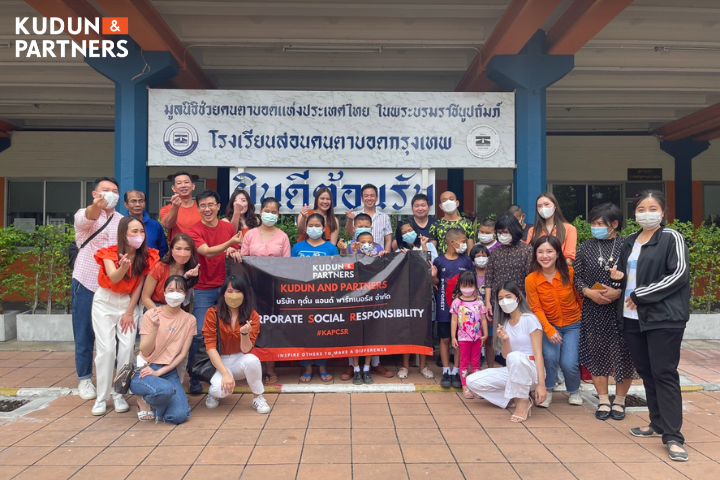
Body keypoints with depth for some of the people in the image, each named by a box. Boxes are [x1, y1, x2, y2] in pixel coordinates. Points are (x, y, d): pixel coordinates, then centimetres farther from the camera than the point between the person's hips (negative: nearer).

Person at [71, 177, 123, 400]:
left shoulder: (122, 221, 7)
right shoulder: (84, 215, -4)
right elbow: (86, 218, -30)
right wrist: (97, 206, -53)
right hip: (86, 283, -2)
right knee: (84, 334, 5)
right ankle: (84, 379, 17)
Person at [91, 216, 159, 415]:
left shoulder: (146, 256, -8)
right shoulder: (110, 253, -13)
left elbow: (139, 286, -5)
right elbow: (113, 278, -29)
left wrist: (129, 312, -6)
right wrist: (123, 266, -51)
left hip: (130, 303, 2)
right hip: (105, 303, -1)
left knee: (127, 348, -8)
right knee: (106, 349, -7)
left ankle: (119, 395, 5)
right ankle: (101, 398, 3)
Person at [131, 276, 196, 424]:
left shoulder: (189, 320, 3)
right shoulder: (151, 314, -3)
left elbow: (183, 354, 1)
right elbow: (145, 351, -6)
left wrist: (159, 372, -10)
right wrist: (155, 327, -21)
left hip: (169, 372, 3)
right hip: (144, 371, -3)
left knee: (179, 416, -19)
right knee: (166, 389, -36)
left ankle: (153, 403, 14)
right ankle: (144, 400, 1)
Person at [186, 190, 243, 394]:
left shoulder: (229, 227, 6)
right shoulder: (194, 231, -5)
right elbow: (207, 252, -22)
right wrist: (229, 243, -35)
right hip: (204, 290, -3)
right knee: (198, 334, -6)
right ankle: (193, 377, 9)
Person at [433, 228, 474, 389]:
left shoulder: (466, 260, 2)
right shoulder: (439, 261, -2)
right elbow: (436, 283, 4)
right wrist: (433, 277, -18)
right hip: (444, 307, -1)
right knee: (445, 339, 7)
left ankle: (456, 372, 17)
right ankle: (446, 371, 19)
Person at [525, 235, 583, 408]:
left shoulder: (569, 272, -16)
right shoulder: (531, 279, -16)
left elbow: (579, 297, -3)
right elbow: (536, 308, -15)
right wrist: (549, 330, -25)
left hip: (573, 324, 0)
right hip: (549, 325, 0)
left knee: (569, 363, -11)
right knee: (550, 357, -21)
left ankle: (574, 391, 22)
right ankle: (547, 391, 7)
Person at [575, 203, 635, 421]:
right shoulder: (586, 248, 6)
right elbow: (577, 276, 7)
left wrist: (618, 292, -16)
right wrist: (589, 292, -10)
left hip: (621, 309, -2)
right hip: (594, 310, 3)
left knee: (624, 355, 4)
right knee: (596, 354, 5)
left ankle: (619, 401, 22)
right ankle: (603, 401, 20)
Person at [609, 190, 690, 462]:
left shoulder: (671, 238, -3)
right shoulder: (629, 243, 15)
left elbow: (679, 274, -13)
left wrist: (641, 295, -14)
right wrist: (619, 276, 1)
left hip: (664, 317, -6)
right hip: (632, 318, 6)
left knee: (664, 374, -6)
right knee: (645, 372, 11)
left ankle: (673, 436, 0)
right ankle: (658, 423, 24)